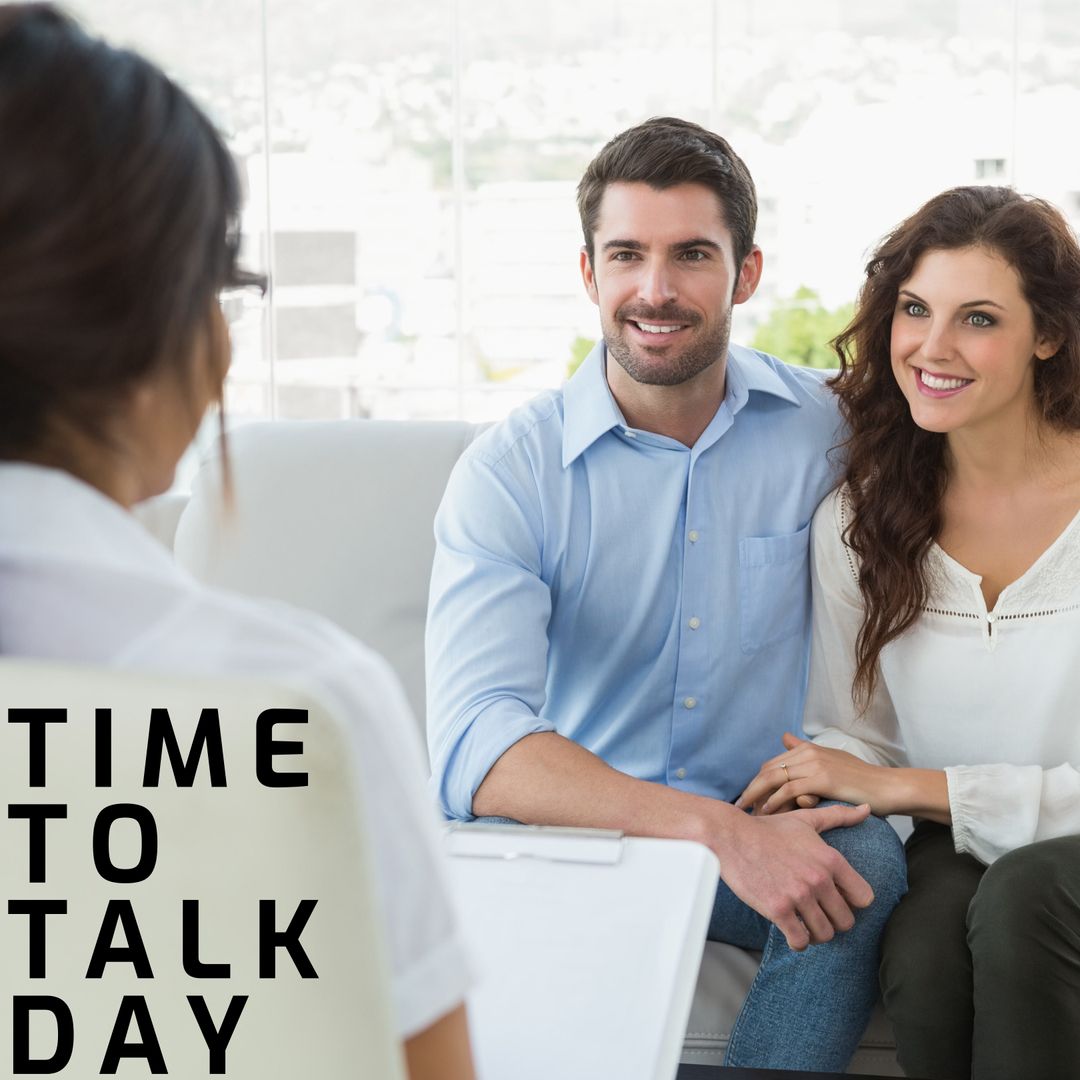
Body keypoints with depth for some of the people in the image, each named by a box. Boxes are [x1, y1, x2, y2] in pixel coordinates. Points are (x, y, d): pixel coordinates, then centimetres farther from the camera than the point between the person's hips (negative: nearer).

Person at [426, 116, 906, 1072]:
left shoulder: (830, 428, -1)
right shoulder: (508, 472, -9)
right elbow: (474, 746, -22)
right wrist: (721, 831, -34)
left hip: (777, 829, 1)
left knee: (870, 860, -30)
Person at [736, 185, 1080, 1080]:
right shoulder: (856, 521, 3)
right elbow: (854, 732, 9)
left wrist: (902, 786, -17)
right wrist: (818, 790, -15)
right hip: (961, 856, 2)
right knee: (921, 957, -31)